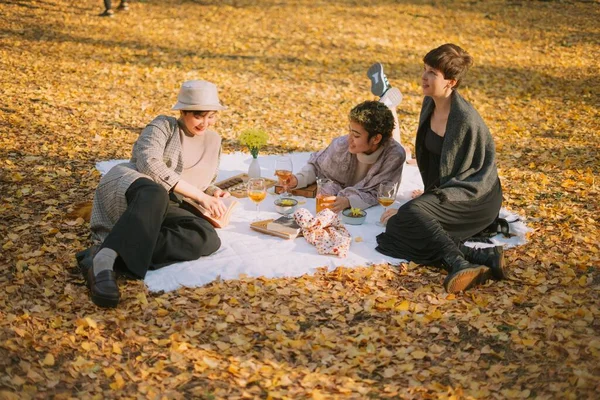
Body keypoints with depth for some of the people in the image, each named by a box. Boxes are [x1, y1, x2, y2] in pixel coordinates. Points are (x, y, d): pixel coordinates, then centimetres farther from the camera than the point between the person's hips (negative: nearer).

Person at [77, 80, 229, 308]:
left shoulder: (213, 141, 21)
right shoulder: (164, 126, 3)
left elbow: (202, 184, 33)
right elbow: (150, 164, -15)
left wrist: (212, 193, 7)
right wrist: (200, 196, -17)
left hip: (161, 209, 5)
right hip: (127, 185, -5)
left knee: (208, 239, -29)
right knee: (155, 194, -43)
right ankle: (105, 258, -56)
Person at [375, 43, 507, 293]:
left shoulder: (465, 119, -22)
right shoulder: (430, 104, 4)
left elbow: (453, 176, -19)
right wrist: (428, 196, 19)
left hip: (476, 197, -8)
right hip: (444, 193, 8)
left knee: (413, 213, -32)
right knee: (395, 226, -19)